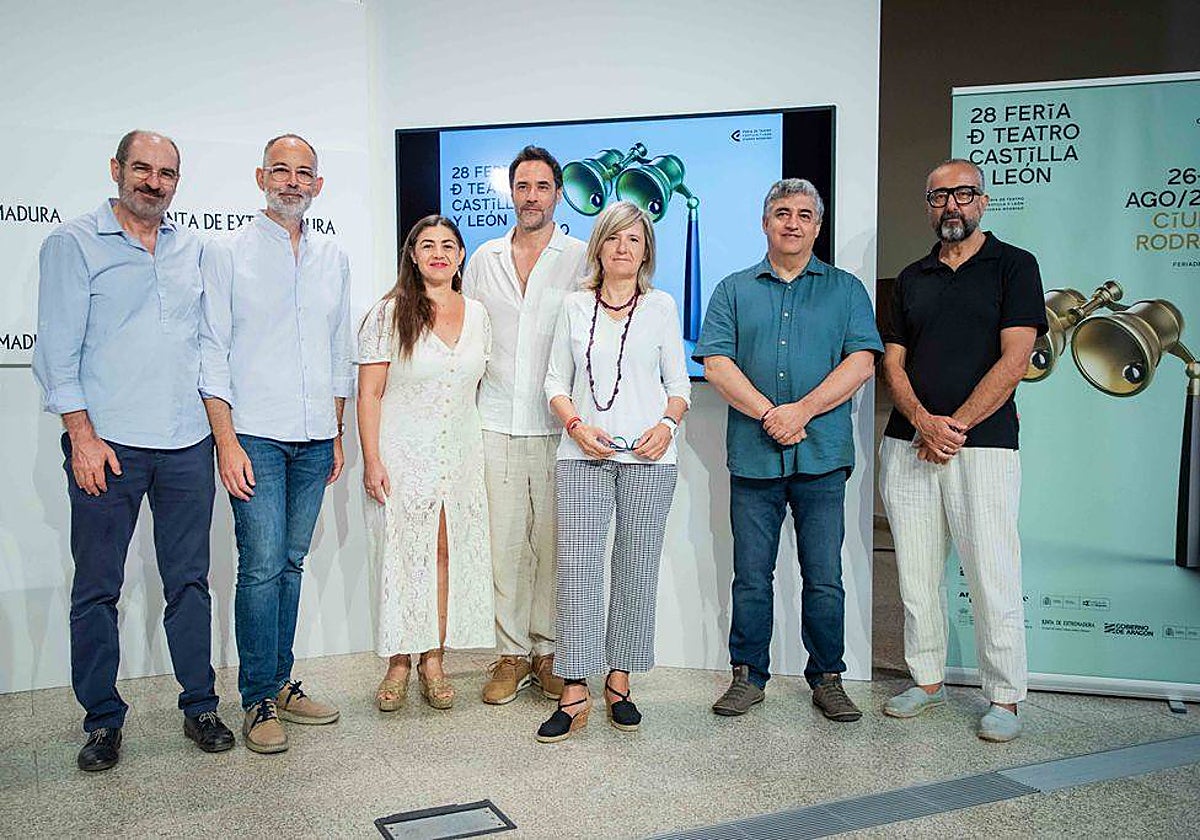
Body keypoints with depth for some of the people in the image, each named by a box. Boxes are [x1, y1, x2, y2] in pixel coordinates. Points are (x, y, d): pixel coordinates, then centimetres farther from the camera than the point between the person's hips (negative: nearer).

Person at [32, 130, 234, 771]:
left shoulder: (192, 249, 14)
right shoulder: (74, 243, 1)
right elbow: (57, 349, -4)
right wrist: (83, 435, -10)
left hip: (186, 443, 4)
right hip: (107, 445, -3)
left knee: (189, 580, 9)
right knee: (97, 589, 5)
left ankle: (200, 706, 20)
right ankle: (102, 720, 18)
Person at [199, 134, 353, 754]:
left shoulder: (333, 258, 13)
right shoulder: (227, 253, 0)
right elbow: (211, 353, -4)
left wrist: (337, 435, 14)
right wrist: (226, 441, -11)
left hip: (314, 440, 4)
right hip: (255, 436, -4)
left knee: (291, 563, 10)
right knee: (261, 567, -6)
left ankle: (281, 683, 21)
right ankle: (259, 701, 6)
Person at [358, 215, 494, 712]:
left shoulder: (477, 315, 8)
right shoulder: (389, 315, -3)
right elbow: (369, 394, -5)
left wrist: (483, 454, 9)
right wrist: (372, 459, -12)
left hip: (460, 455, 3)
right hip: (402, 455, -3)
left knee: (447, 551, 4)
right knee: (400, 555, 2)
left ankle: (433, 661, 16)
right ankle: (398, 664, 15)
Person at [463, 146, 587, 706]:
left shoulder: (581, 258, 4)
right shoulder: (484, 259, 13)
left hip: (558, 426, -2)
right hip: (496, 424, 2)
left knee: (553, 543, 3)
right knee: (506, 543, 4)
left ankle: (548, 652, 17)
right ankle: (511, 655, 16)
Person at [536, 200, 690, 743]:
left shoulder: (662, 306, 11)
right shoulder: (575, 306, 12)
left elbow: (679, 383, 11)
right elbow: (556, 381, 11)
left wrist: (667, 424, -8)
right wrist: (577, 426, -7)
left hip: (647, 457, 0)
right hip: (582, 455, 0)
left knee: (637, 571, 3)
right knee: (577, 569, -6)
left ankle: (619, 683, 17)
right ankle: (575, 694, 1)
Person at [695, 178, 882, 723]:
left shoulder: (846, 289, 11)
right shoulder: (734, 290, 11)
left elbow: (862, 361, -1)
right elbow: (716, 362, 0)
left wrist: (802, 410, -13)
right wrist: (768, 414, -12)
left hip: (822, 456, 0)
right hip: (753, 455, 1)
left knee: (824, 577, 5)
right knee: (751, 577, 6)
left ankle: (827, 678, 20)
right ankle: (748, 675, 20)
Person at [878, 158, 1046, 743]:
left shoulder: (1014, 266, 3)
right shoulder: (912, 278, 16)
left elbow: (1014, 360, -6)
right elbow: (893, 362, 9)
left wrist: (956, 424, -12)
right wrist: (922, 421, -9)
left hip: (982, 446, -4)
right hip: (907, 445, 5)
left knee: (993, 578, -2)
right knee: (916, 575, 9)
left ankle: (1004, 698, 11)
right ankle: (927, 681, 23)